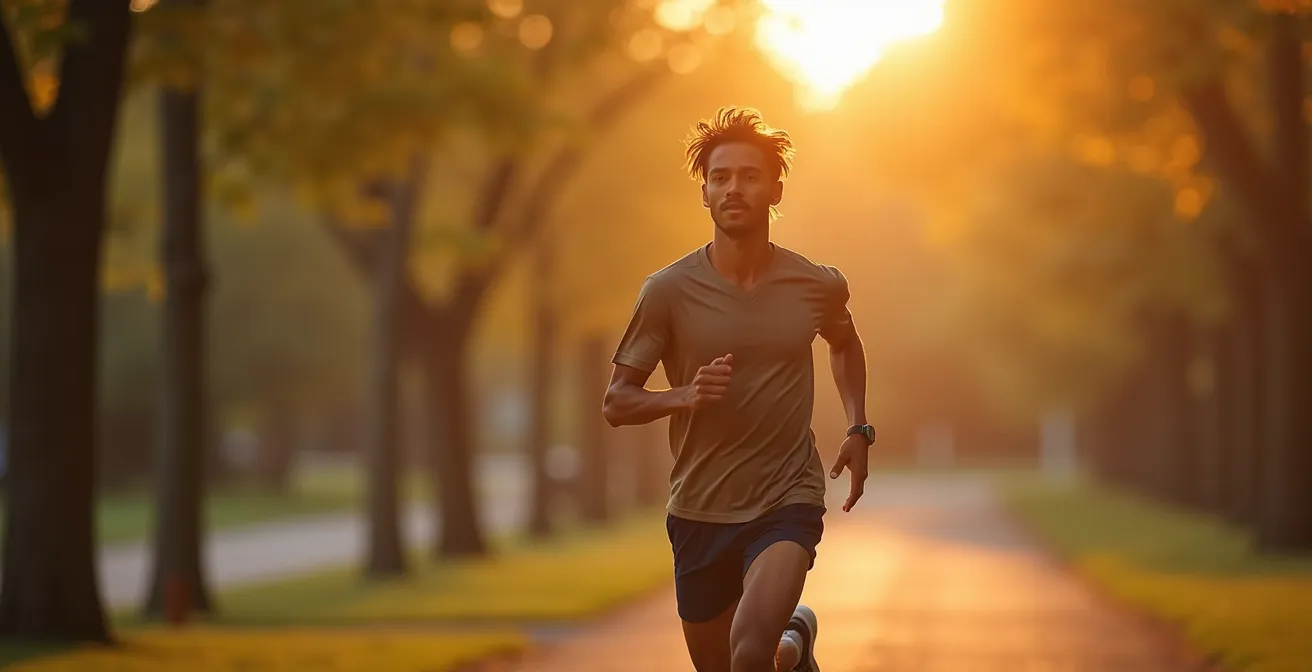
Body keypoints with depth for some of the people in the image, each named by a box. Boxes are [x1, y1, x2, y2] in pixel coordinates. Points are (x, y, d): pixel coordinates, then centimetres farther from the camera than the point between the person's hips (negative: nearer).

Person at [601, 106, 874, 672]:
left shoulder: (818, 287, -2)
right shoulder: (669, 291, -8)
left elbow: (845, 346, 22)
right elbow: (616, 403, -5)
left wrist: (858, 429, 10)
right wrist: (685, 396, -23)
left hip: (788, 502, -1)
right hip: (699, 512, 1)